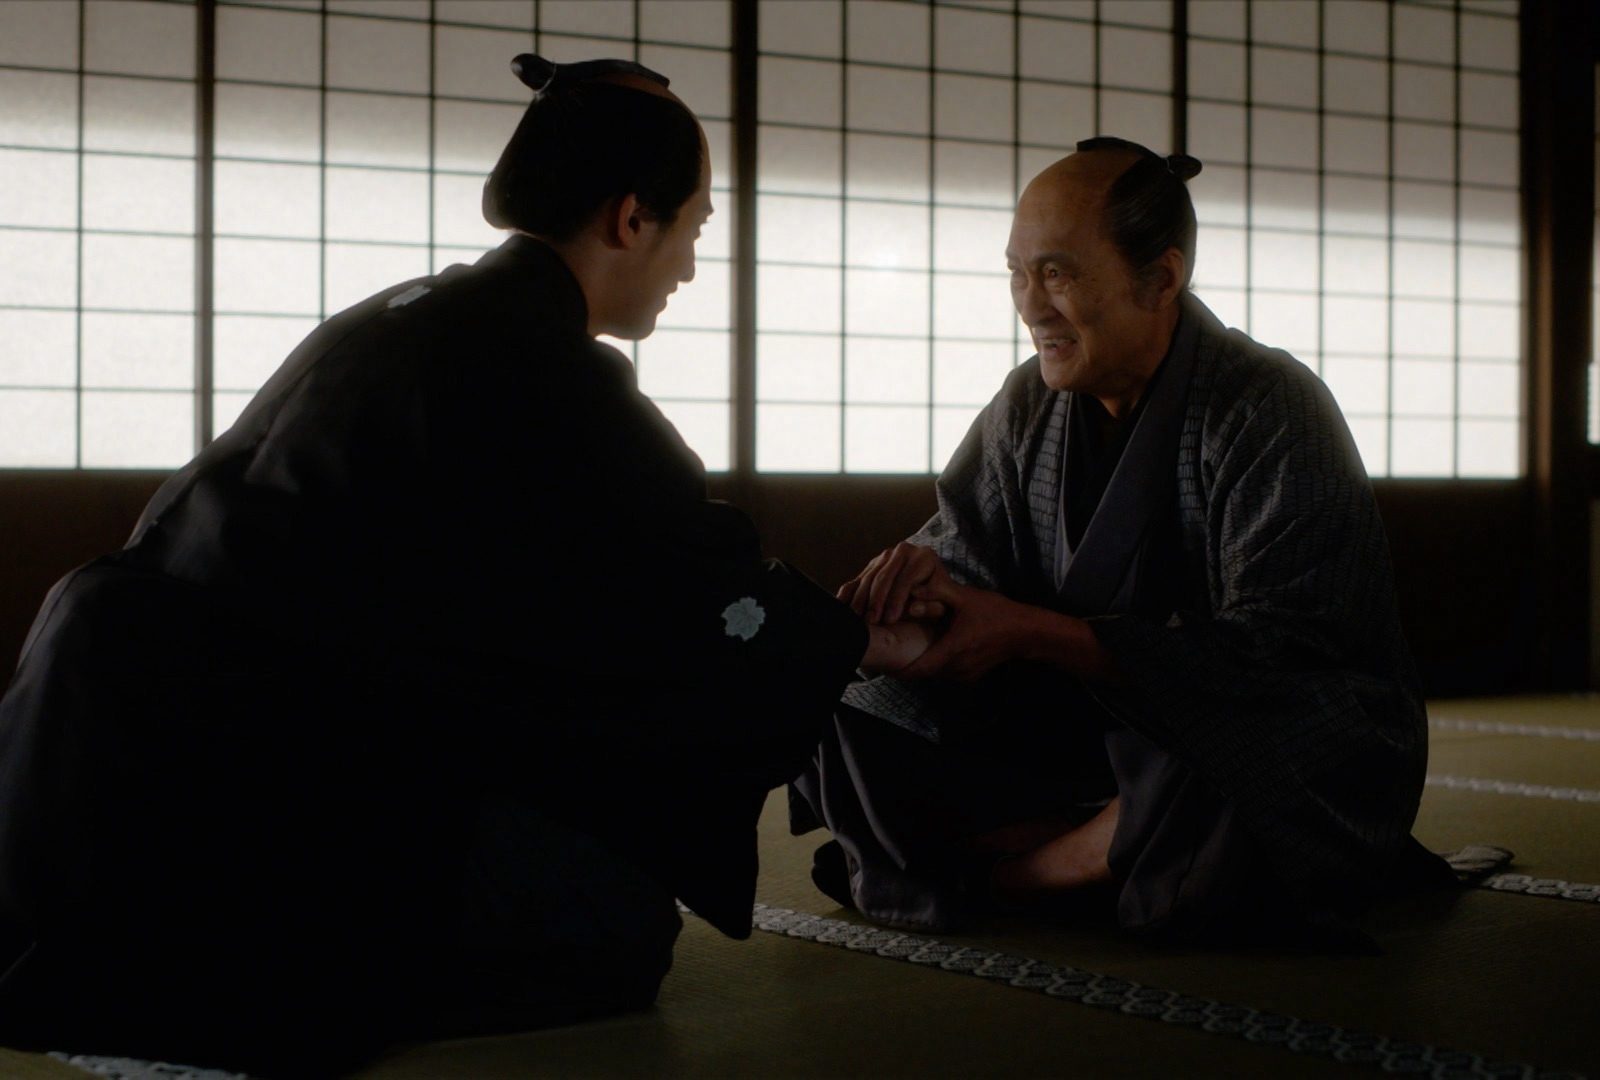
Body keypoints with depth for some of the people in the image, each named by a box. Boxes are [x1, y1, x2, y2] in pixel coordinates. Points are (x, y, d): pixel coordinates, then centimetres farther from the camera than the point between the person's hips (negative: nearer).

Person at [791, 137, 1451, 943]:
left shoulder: (1271, 414, -16)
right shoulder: (1028, 406, 4)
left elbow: (1270, 655, -24)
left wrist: (1024, 630, -29)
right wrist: (920, 575, -25)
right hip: (1088, 731, 6)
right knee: (860, 706, -11)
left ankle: (1004, 876, -14)